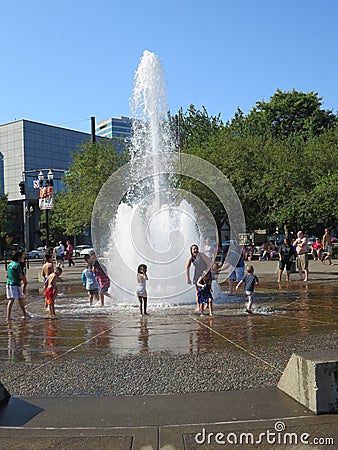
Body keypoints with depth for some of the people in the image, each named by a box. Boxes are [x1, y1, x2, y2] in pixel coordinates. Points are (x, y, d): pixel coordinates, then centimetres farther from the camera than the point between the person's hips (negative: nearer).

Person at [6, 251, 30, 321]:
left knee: (10, 301, 6)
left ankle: (8, 316, 2)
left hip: (8, 284, 7)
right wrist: (20, 280, 6)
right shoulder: (17, 265, -13)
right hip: (15, 284, -7)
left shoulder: (9, 264, 12)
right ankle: (24, 314, 19)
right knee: (20, 299, 7)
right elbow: (20, 276, -14)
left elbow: (7, 275, 18)